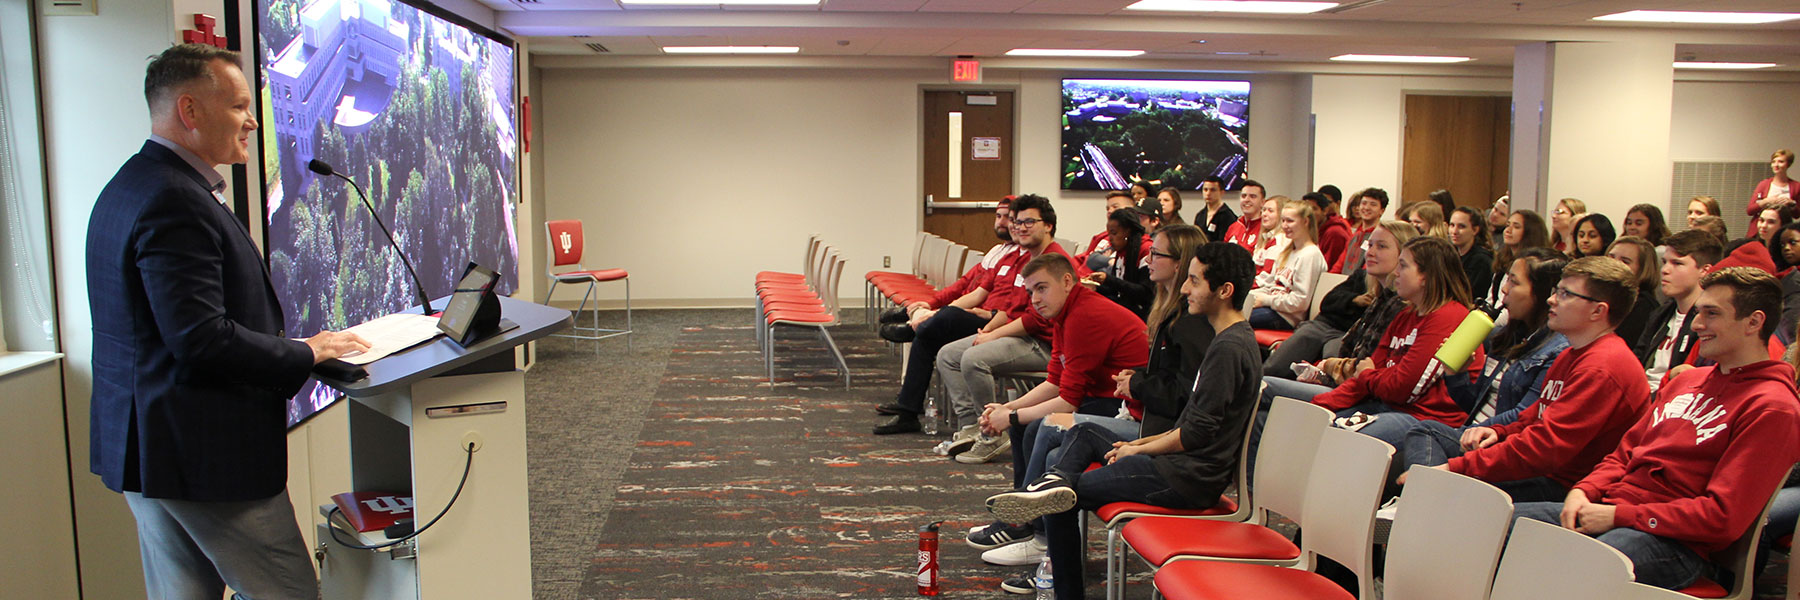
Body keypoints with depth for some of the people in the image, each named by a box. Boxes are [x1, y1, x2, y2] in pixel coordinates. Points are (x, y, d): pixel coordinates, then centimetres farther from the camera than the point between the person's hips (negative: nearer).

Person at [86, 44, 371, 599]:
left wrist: (288, 345, 10)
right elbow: (201, 339, -25)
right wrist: (307, 352, -12)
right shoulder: (176, 202, -21)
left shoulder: (132, 186, 14)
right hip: (202, 453, -11)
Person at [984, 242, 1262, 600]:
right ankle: (1056, 480, -6)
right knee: (1084, 433, 17)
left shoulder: (1229, 348, -20)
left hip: (1187, 479, -11)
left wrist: (1138, 450, -7)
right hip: (1191, 466, 11)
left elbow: (1197, 432, -22)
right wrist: (1141, 445, 12)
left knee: (1062, 502, -7)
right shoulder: (1237, 339, 13)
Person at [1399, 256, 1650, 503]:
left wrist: (1456, 467, -26)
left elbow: (1545, 448, -25)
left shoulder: (1602, 369, -18)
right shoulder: (1571, 355, 18)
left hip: (1563, 484, -11)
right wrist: (1498, 432, 2)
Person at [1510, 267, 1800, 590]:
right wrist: (1584, 490, 3)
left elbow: (1724, 516, -14)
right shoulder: (1688, 380, 21)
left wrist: (1618, 516, -15)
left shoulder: (1773, 407, -6)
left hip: (1672, 541, -8)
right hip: (1610, 509, 8)